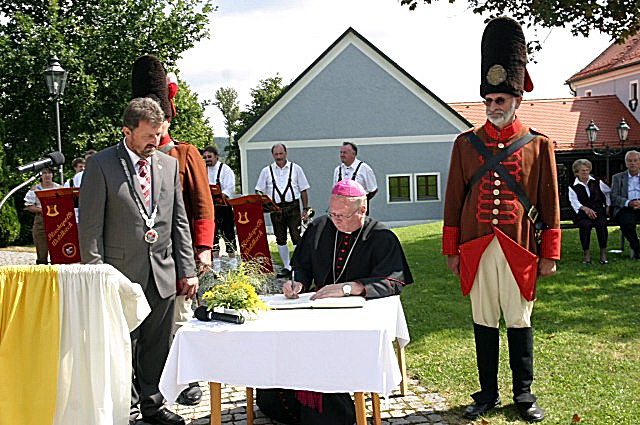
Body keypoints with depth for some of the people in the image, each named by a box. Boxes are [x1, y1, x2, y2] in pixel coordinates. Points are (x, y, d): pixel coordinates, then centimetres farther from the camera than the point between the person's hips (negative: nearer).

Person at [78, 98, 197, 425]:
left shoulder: (169, 165, 9)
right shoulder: (100, 165, -5)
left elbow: (179, 222, 12)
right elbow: (90, 228, -6)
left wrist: (187, 270, 7)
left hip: (163, 275, 5)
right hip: (122, 274, -4)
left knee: (158, 347, 14)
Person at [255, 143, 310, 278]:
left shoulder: (296, 169, 6)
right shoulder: (266, 171, 8)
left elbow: (303, 190, 8)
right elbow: (259, 191, 10)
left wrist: (305, 209, 2)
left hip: (293, 207, -2)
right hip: (275, 208, 2)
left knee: (296, 237, -8)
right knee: (280, 239, 8)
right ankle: (286, 267, 19)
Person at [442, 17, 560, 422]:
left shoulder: (539, 145, 2)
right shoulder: (466, 144, 5)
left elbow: (550, 203, 3)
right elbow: (454, 201, 7)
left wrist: (550, 253, 0)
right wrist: (452, 250, 5)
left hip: (519, 250, -1)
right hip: (476, 249, 2)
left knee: (520, 321, 8)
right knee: (484, 322, 9)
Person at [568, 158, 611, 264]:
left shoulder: (597, 182, 16)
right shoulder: (573, 187, 8)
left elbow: (609, 192, 28)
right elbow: (574, 201, -8)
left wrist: (608, 205, 17)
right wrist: (585, 208, -25)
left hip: (599, 211, 1)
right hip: (582, 214, -1)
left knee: (601, 223, -33)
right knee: (586, 224, -36)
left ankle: (603, 252, -23)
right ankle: (586, 252, -23)